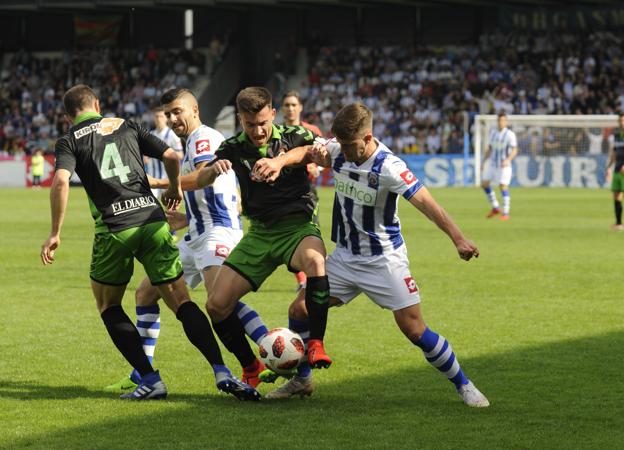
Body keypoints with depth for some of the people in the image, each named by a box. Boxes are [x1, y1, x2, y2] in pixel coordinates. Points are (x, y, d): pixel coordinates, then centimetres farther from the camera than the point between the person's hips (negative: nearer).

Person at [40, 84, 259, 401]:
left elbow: (61, 180, -11)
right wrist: (174, 188, 34)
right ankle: (222, 372, -11)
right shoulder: (125, 126, 17)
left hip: (113, 228, -2)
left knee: (108, 306, 17)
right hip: (152, 218, 3)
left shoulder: (69, 141, 7)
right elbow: (171, 156, 14)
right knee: (181, 301, 5)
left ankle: (149, 379, 5)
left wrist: (55, 233, -8)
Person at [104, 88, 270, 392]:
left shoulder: (203, 137, -6)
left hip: (217, 231, -11)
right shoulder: (192, 144, 24)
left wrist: (158, 182, -22)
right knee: (145, 293, 12)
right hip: (197, 235, 11)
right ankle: (141, 375, 18)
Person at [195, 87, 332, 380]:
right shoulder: (234, 149, 4)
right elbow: (199, 180, -7)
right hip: (259, 233, 4)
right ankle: (250, 367, 14)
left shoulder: (293, 138, -2)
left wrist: (279, 161, -35)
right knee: (217, 305, -7)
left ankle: (316, 344, -32)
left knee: (314, 260, -40)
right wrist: (215, 169, -32)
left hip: (297, 226, -3)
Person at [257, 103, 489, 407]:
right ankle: (301, 381, 20)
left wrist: (458, 239, -40)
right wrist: (278, 162, -32)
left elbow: (425, 202, -29)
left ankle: (464, 386, 6)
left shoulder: (389, 167, -23)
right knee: (299, 310, 0)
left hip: (384, 260, -6)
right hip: (345, 256, 6)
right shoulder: (338, 152, -5)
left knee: (414, 330, -10)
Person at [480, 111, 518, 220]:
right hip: (493, 164, 6)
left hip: (504, 165, -6)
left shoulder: (510, 134, -11)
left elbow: (514, 151, -14)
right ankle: (495, 208, 15)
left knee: (503, 186, -15)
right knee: (484, 184, 2)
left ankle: (505, 213, -12)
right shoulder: (493, 133, 8)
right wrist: (483, 161, 12)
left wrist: (508, 160, -31)